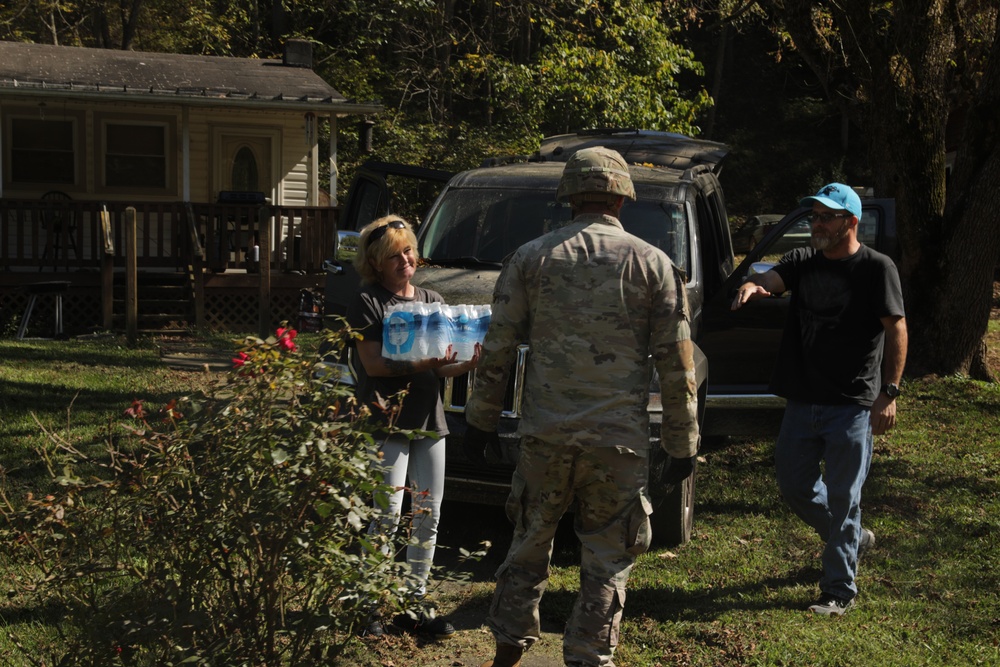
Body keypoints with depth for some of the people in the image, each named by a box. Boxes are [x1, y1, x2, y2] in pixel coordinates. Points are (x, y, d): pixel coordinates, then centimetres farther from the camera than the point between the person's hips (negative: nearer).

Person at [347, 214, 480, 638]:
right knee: (388, 515, -10)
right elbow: (373, 363, -12)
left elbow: (442, 368, 12)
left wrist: (468, 364, -10)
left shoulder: (432, 301, 16)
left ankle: (414, 603, 15)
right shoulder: (367, 302, -1)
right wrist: (420, 364, -25)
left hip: (428, 420, 6)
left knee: (428, 515, 6)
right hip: (388, 420, -6)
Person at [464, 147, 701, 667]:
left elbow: (496, 350, 4)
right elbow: (676, 365, 0)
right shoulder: (653, 264, -1)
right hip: (619, 439, -2)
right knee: (606, 563, 7)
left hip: (545, 434, 2)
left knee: (529, 545, 17)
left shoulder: (531, 258, 2)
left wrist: (481, 420, 15)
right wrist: (683, 443, 8)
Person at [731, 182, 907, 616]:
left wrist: (890, 392, -15)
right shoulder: (804, 262, 8)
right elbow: (772, 278, -11)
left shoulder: (876, 268, -7)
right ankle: (853, 539, 38)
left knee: (842, 498, -1)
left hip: (853, 405, -6)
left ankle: (840, 590, 9)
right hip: (802, 400, 6)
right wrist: (752, 285, -36)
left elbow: (896, 329, -8)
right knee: (793, 484, 14)